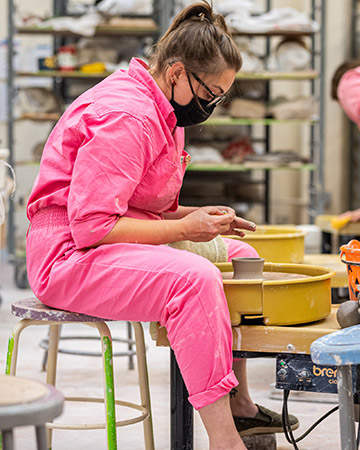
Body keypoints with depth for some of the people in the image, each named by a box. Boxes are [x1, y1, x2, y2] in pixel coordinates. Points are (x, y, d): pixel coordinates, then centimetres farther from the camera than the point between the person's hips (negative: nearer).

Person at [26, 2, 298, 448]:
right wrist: (184, 228, -20)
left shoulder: (161, 111, 14)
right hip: (71, 257, -11)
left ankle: (239, 405, 17)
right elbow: (92, 225, -26)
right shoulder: (126, 116, -21)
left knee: (242, 254, 13)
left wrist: (197, 216, 3)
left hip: (114, 247, 11)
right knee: (195, 277, -33)